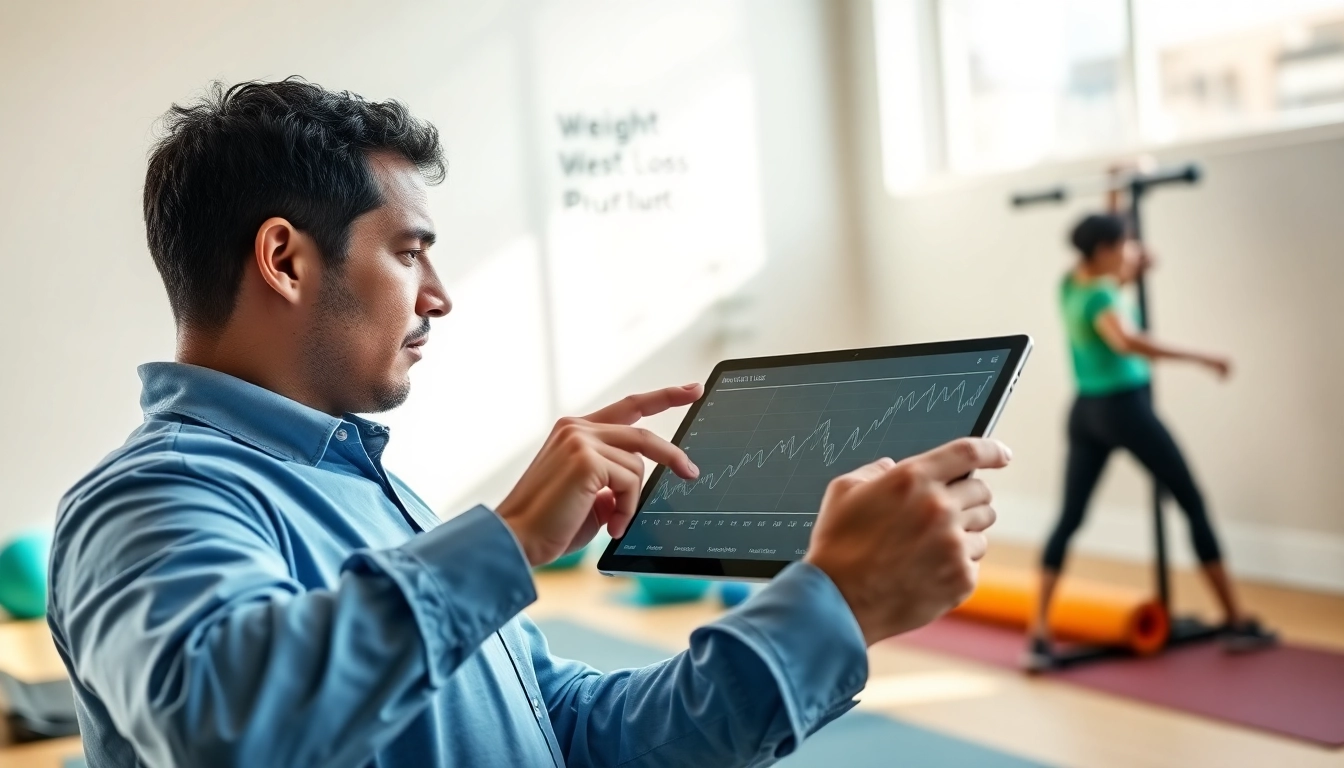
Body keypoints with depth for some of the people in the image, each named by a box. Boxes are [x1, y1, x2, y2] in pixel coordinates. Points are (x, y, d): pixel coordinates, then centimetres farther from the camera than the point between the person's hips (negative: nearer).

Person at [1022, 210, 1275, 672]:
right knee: (1193, 504, 5)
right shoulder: (1100, 297, -19)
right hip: (1125, 407, -8)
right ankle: (1236, 623, 11)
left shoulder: (1072, 283, 6)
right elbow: (1128, 341, -40)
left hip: (1085, 411, 8)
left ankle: (1038, 635, -7)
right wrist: (1199, 358, -37)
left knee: (1069, 518, 3)